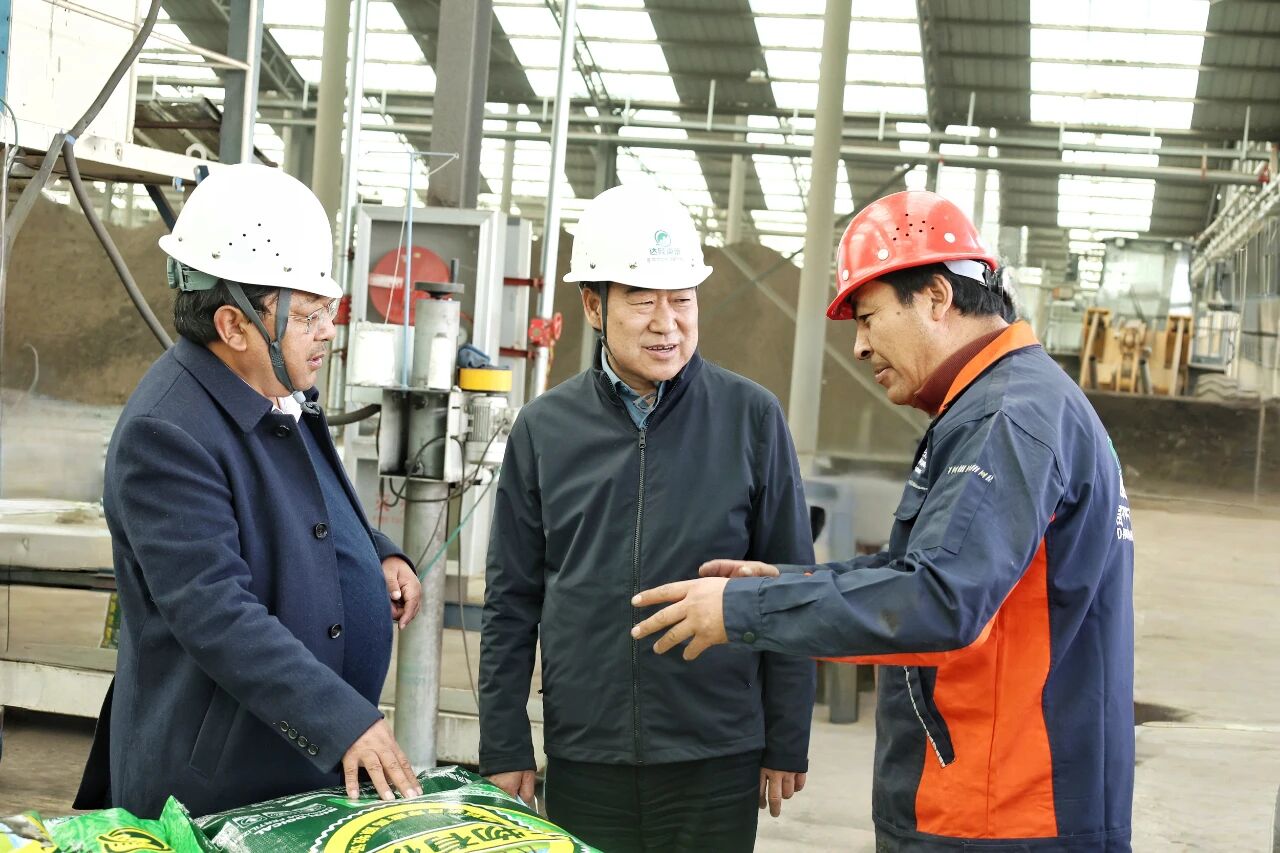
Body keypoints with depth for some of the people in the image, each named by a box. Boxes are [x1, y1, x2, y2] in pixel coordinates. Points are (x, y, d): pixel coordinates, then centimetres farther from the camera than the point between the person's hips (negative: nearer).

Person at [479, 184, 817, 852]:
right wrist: (504, 751, 4)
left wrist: (787, 745, 1)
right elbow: (512, 604, 7)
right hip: (582, 762, 2)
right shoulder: (544, 429, 3)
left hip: (715, 763, -1)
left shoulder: (751, 417, -1)